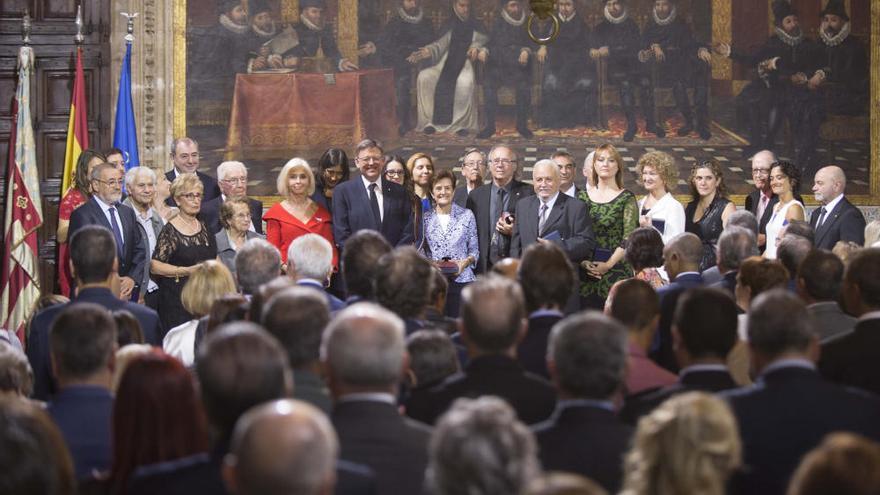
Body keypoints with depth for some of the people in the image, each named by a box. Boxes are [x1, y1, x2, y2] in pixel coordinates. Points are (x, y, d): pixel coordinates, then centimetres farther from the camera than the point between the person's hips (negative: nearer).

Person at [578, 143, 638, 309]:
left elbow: (629, 239, -6)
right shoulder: (583, 197, 11)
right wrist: (582, 261, -6)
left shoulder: (626, 198, 1)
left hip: (616, 269, -3)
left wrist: (609, 264, -14)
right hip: (586, 271, 3)